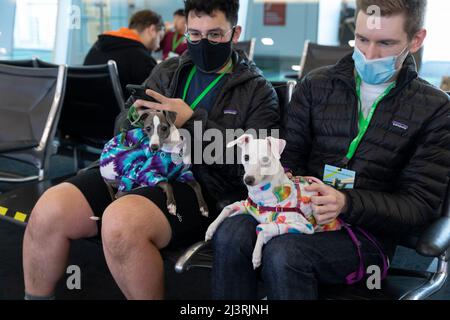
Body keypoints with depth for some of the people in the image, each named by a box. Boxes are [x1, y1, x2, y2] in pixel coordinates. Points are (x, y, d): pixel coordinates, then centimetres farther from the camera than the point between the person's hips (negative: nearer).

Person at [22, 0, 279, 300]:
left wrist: (193, 121, -14)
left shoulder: (258, 92, 7)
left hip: (202, 186, -4)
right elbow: (123, 125, 22)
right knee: (50, 209, -19)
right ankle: (35, 296, 6)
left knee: (120, 220, -34)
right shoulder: (167, 71, 20)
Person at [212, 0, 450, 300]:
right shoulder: (316, 85, 10)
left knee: (284, 253, -32)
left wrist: (347, 203, -20)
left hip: (368, 228, -2)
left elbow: (421, 205, -3)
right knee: (231, 235, -28)